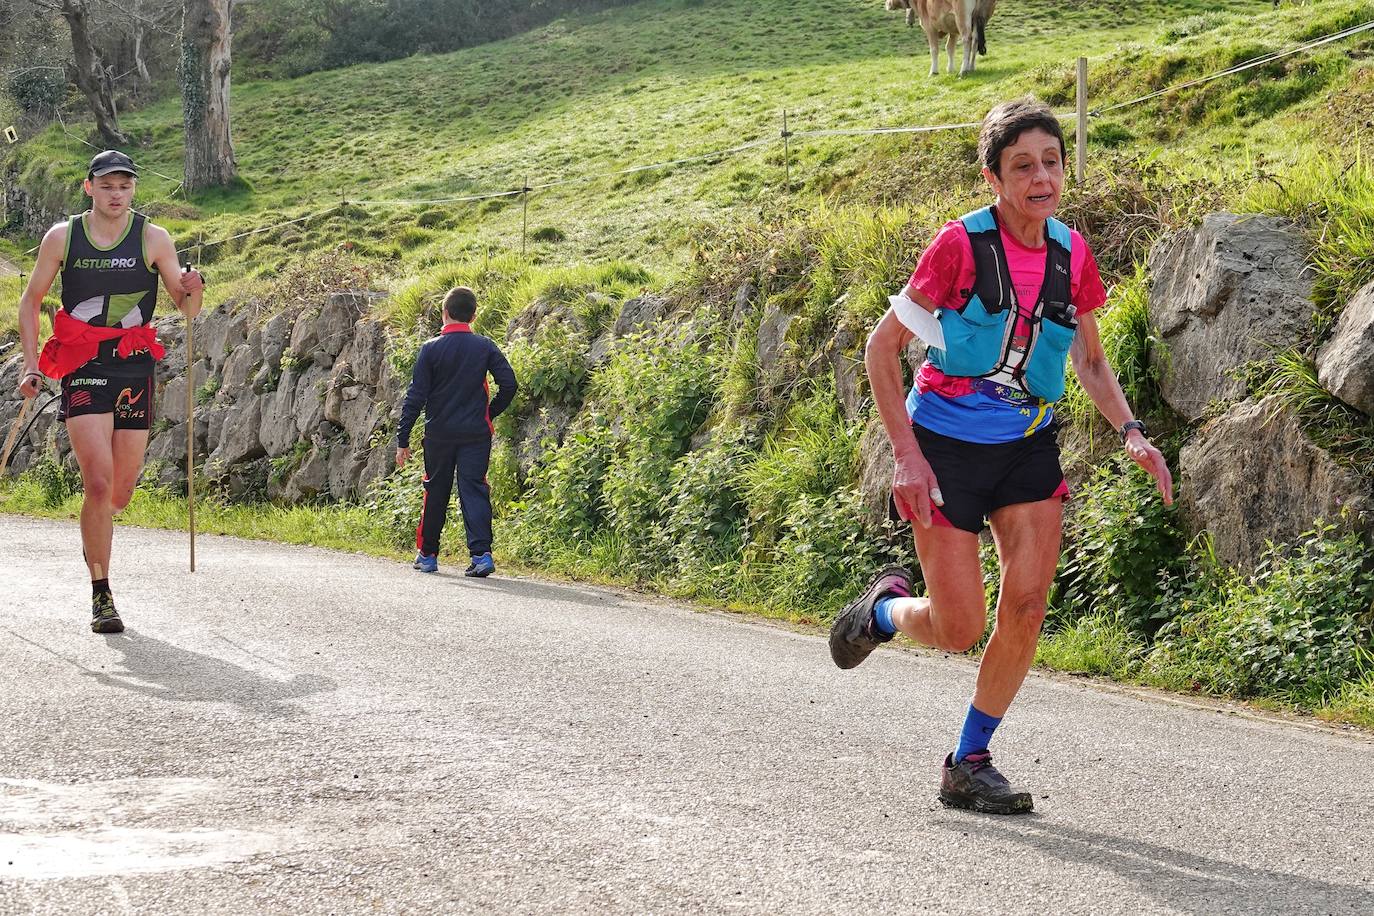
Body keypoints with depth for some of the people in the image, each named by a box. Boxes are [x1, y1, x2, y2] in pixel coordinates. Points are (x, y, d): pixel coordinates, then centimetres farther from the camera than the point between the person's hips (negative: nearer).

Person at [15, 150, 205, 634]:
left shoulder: (153, 239, 1)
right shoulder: (62, 237, 1)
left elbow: (187, 310, 1)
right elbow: (31, 300, 12)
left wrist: (192, 291, -22)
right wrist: (31, 365, 3)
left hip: (135, 367, 2)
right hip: (81, 367, -1)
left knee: (121, 493, 5)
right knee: (99, 483, -15)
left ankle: (93, 534, 41)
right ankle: (101, 597, -6)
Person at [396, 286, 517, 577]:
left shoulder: (431, 349, -5)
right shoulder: (485, 347, -1)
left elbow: (416, 397, -6)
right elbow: (508, 384, -5)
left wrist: (403, 440, -3)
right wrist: (490, 412, 12)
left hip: (439, 434, 0)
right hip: (476, 433, 0)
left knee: (435, 493, 12)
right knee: (474, 491, -1)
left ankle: (427, 554, 21)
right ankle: (481, 553, -15)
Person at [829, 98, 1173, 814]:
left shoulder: (1071, 254, 0)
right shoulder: (961, 245, -16)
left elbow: (1091, 361, 14)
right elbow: (881, 347, -11)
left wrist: (1131, 433, -3)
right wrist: (906, 454, -17)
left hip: (1028, 445, 4)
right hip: (947, 447, -4)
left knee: (1027, 601, -8)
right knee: (960, 630, -5)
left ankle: (970, 763, 7)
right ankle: (883, 608, 30)